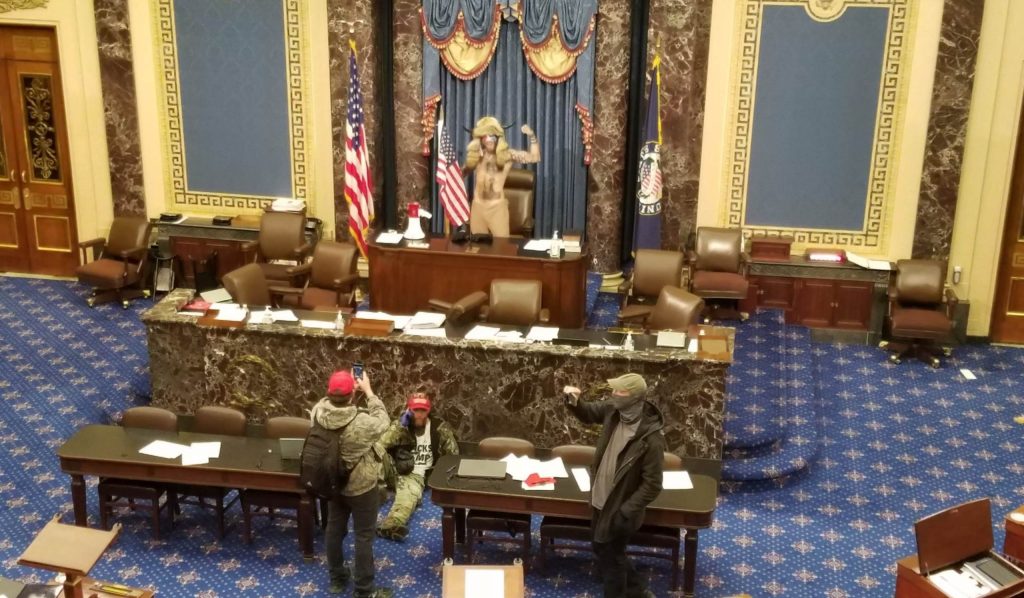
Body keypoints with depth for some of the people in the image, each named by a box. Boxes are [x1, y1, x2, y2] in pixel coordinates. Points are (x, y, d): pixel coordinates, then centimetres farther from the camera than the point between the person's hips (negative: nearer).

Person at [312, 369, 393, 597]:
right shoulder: (362, 423, -33)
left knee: (334, 529, 22)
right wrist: (368, 391, -5)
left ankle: (336, 578, 40)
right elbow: (383, 421, -11)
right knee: (364, 536, 9)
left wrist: (346, 387, 2)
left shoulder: (317, 412, -19)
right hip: (361, 487, -6)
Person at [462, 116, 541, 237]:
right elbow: (463, 173, 20)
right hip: (478, 206, 3)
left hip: (497, 206, -3)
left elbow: (535, 157, -8)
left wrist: (532, 136, -18)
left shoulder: (507, 155, -4)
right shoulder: (475, 155, 5)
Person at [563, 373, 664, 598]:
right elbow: (589, 413, 11)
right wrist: (574, 402, -11)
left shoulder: (651, 438, -29)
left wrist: (625, 512, -23)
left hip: (618, 509, -8)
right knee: (602, 550, 26)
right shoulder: (614, 411, -9)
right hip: (601, 500, 8)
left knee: (610, 559, 11)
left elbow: (652, 484, -23)